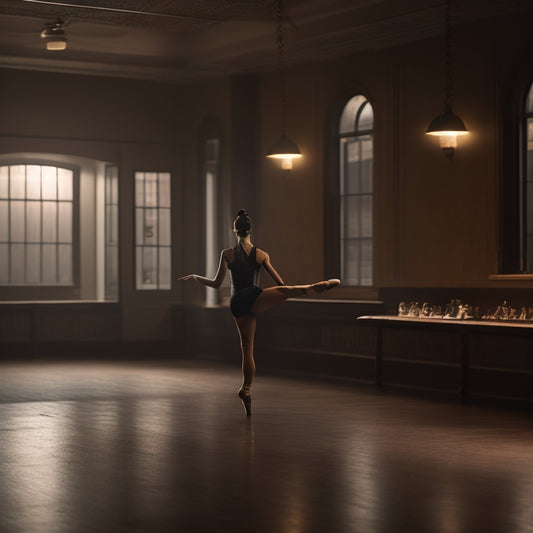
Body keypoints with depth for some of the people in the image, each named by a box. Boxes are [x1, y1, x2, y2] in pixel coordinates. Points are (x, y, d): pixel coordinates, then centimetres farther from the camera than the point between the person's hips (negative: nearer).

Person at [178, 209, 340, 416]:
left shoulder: (227, 254, 0)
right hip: (253, 298, -2)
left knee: (247, 347, 9)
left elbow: (216, 283, -2)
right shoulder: (262, 255, 3)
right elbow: (280, 283, 3)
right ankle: (315, 287, -50)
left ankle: (246, 390, 10)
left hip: (237, 304, 2)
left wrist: (194, 277, 11)